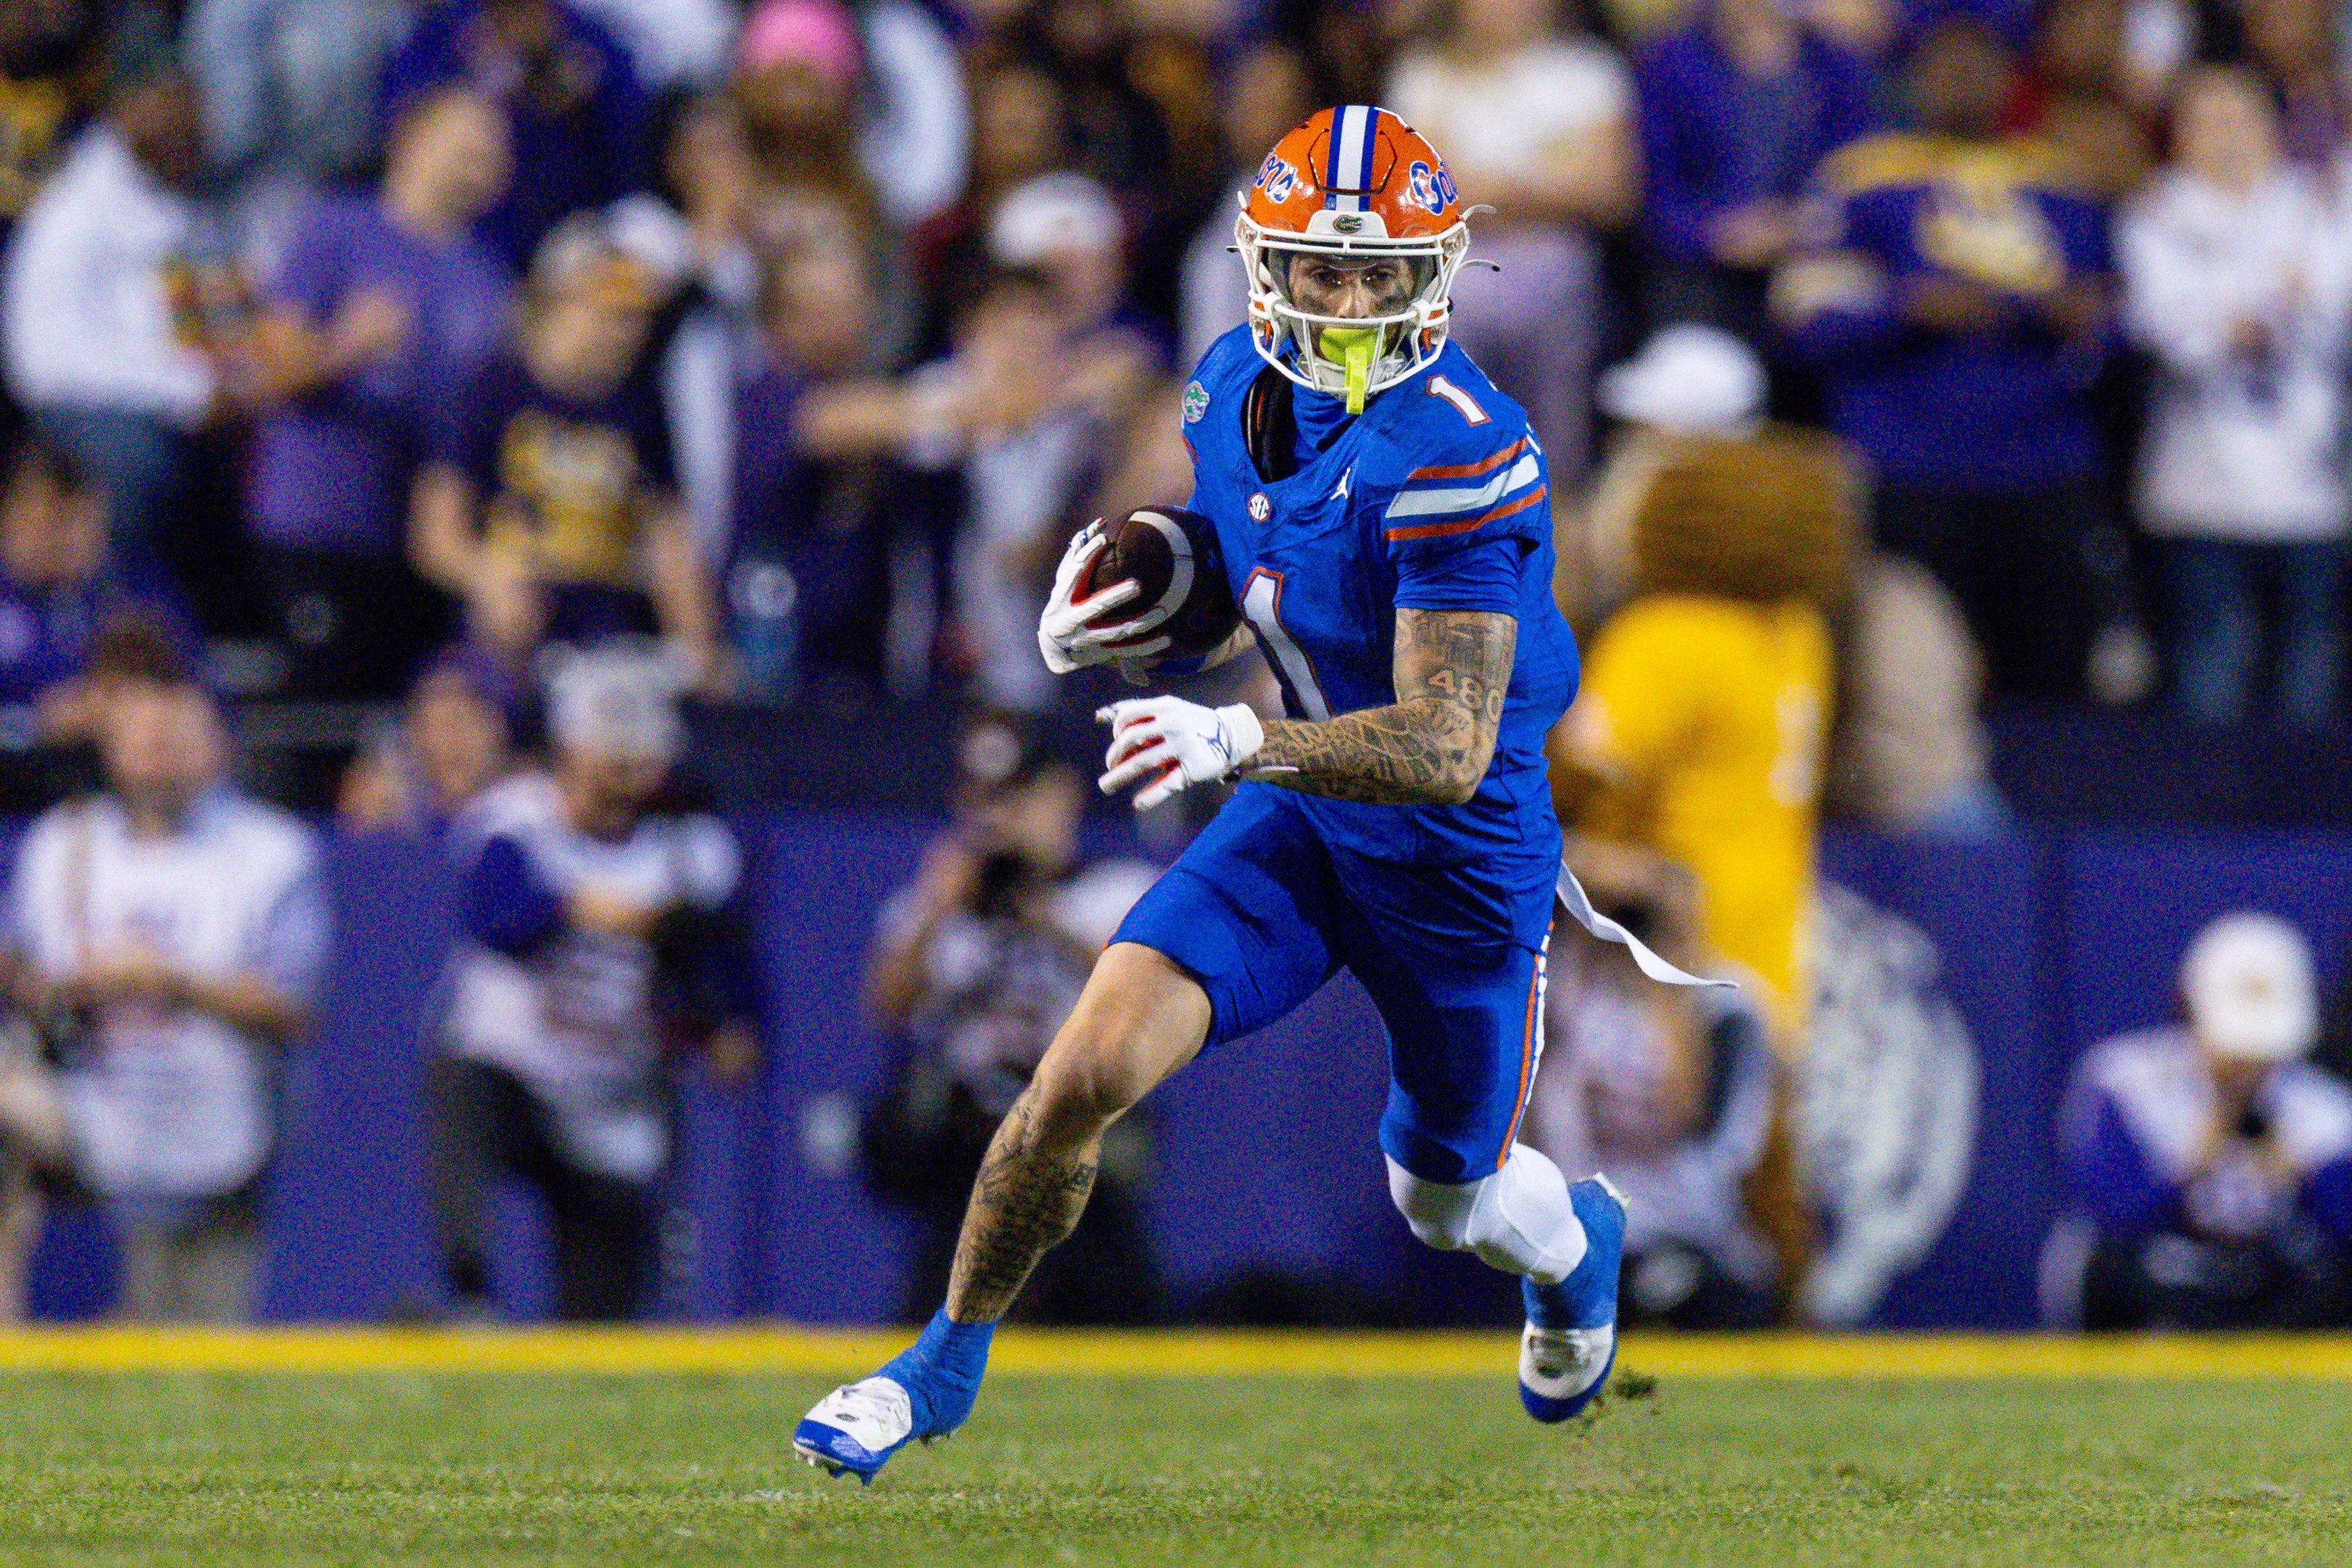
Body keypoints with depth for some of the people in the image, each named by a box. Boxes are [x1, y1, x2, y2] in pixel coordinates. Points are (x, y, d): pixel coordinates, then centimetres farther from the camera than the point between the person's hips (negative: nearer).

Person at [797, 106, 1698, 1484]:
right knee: (1089, 1069, -15)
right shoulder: (1235, 389, -5)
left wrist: (1240, 742, -46)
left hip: (1463, 855, -4)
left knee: (1447, 1201, 17)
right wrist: (1084, 630, -7)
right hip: (1300, 821, 4)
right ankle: (950, 1361, 3)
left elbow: (1449, 749, -33)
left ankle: (1574, 1238, 54)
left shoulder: (1457, 452, -29)